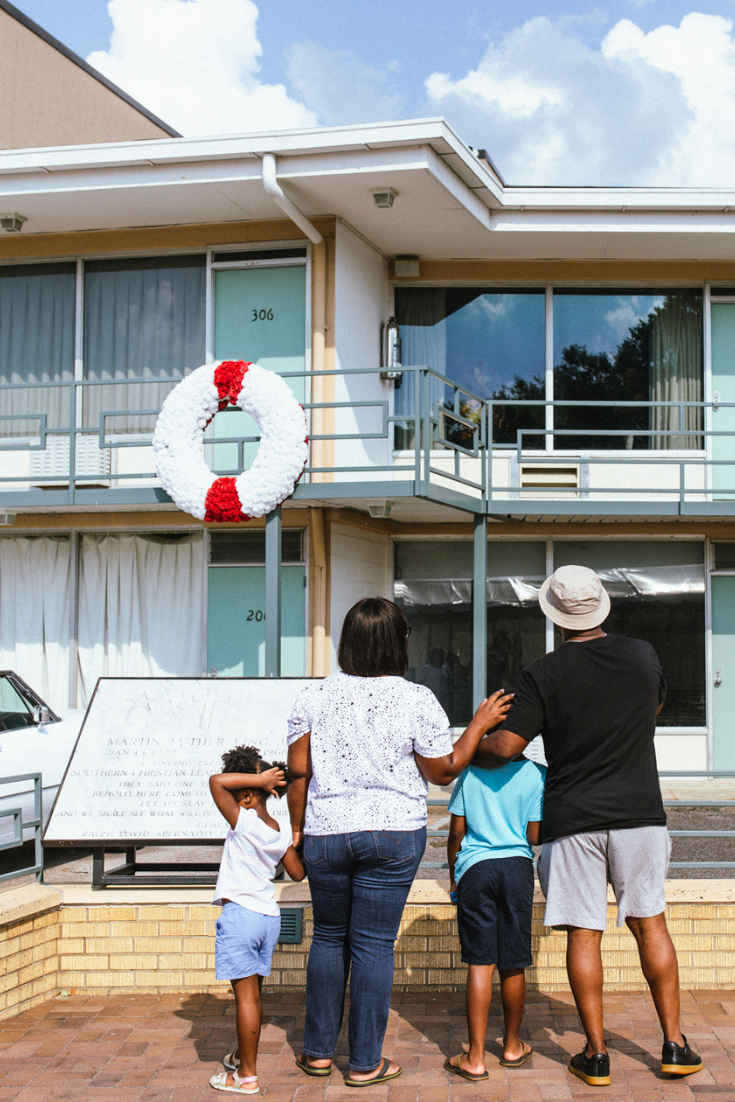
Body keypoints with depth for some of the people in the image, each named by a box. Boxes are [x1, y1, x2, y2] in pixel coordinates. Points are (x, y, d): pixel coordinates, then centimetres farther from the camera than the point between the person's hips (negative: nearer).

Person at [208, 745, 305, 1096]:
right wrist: (297, 843, 25)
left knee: (246, 996, -3)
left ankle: (246, 1076, 2)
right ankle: (243, 1055, 35)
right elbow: (298, 873, 11)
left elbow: (216, 781, -23)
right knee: (253, 994, 20)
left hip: (240, 914, -8)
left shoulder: (244, 822, -15)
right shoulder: (282, 831, 4)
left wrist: (259, 779, -19)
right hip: (270, 915, 8)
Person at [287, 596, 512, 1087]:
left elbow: (299, 773, 2)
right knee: (373, 945, 4)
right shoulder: (417, 700, -7)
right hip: (393, 833, -2)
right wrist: (480, 724, 9)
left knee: (329, 937, 17)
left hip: (325, 832, 3)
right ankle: (365, 1063, 12)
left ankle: (318, 1051, 23)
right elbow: (443, 771, 0)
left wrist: (298, 829, 13)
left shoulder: (314, 697, 0)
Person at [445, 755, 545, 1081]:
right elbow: (534, 836, -4)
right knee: (513, 964, 11)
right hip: (518, 869, 0)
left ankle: (475, 1058, -1)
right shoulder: (537, 775, -3)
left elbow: (456, 831, 3)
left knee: (480, 962, 0)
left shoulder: (471, 772, 0)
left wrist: (454, 877, 15)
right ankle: (512, 1046, 28)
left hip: (475, 868, 0)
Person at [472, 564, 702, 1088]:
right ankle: (675, 1045, 15)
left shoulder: (544, 674, -8)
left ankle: (596, 1053, 9)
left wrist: (470, 751, 9)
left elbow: (506, 745, -11)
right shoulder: (643, 656, 1)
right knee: (649, 923, 12)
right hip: (639, 810, 2)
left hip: (573, 818, -2)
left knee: (584, 933, 4)